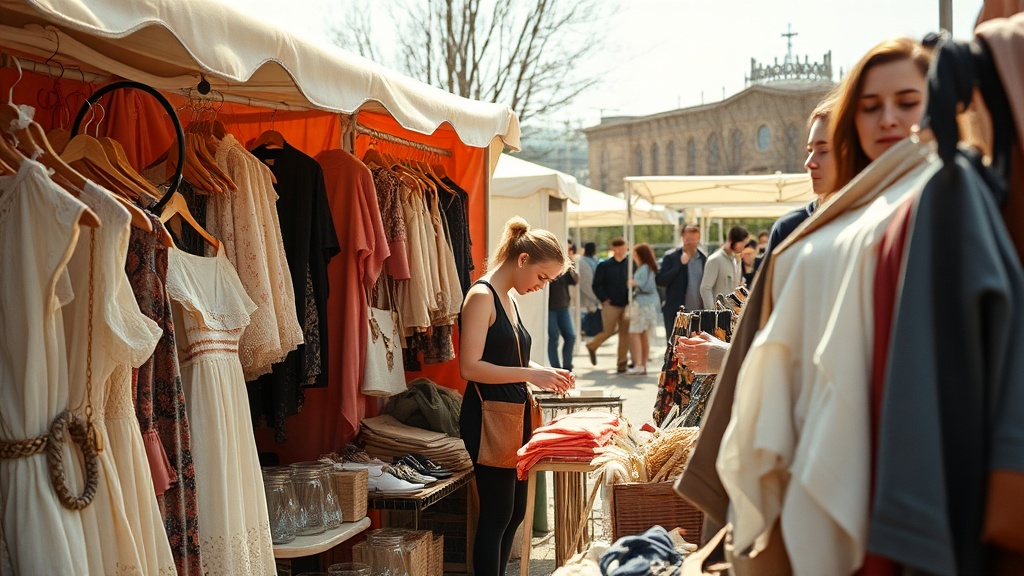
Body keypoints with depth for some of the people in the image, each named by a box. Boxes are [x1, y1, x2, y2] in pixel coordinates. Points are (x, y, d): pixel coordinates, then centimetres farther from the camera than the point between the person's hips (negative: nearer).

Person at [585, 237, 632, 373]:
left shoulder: (629, 265, 6)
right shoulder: (604, 265, -2)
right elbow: (596, 286, -2)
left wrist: (630, 299, 0)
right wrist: (604, 299, -9)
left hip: (625, 305, 3)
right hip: (610, 305, -3)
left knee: (625, 333, 1)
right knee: (609, 331, -5)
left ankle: (621, 363, 9)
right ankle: (592, 346, 23)